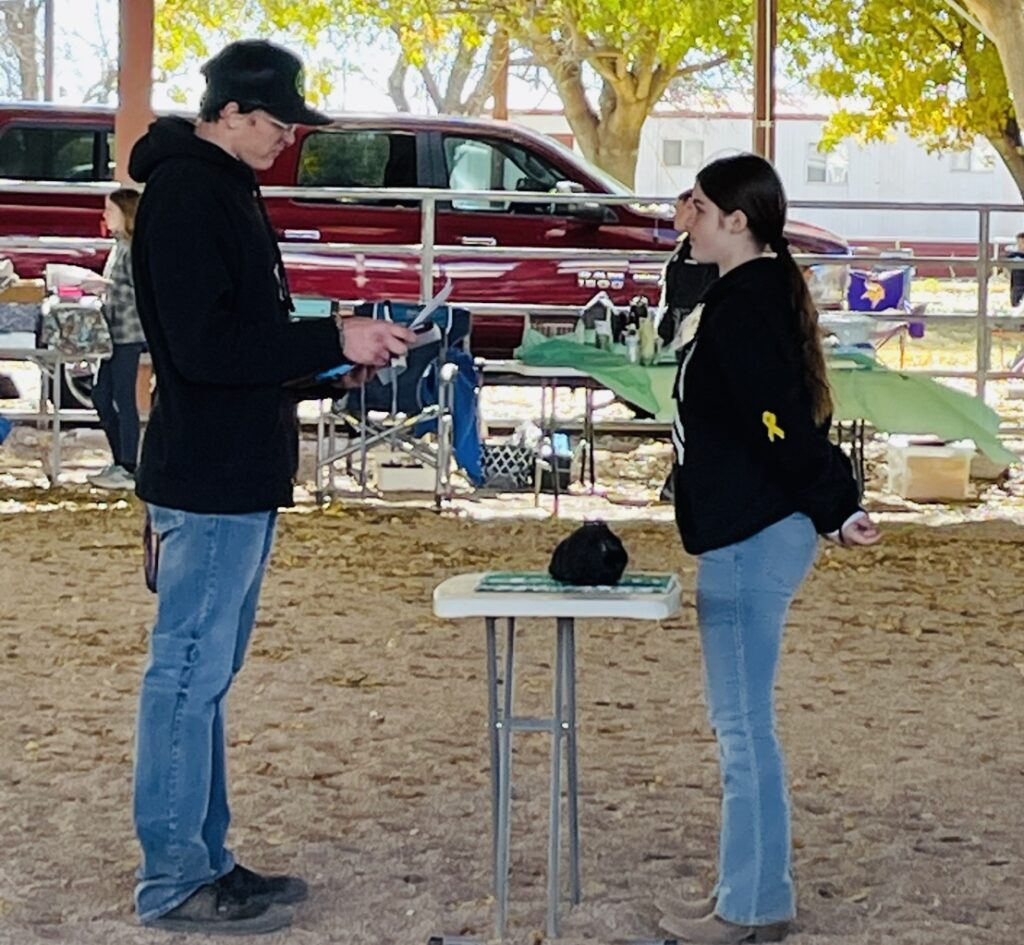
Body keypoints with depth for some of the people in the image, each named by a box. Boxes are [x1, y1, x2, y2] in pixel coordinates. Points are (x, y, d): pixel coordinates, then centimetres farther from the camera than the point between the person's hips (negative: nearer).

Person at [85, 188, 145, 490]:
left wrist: (105, 285, -20)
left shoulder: (134, 247, -13)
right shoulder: (120, 245, 14)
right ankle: (119, 462, 20)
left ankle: (128, 469, 2)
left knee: (123, 399, -5)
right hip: (114, 332, 10)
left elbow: (140, 292, -20)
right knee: (101, 397, 12)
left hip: (129, 334, -10)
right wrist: (98, 287, 11)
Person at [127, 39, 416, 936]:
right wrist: (333, 340, -19)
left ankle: (206, 860, 23)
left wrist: (341, 352, 9)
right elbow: (203, 344, -23)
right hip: (209, 480, -10)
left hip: (241, 477, 10)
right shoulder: (184, 195, -15)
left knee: (206, 675, 14)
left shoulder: (225, 189, 16)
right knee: (188, 675, -3)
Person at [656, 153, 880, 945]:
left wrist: (836, 507, -21)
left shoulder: (745, 309, -17)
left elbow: (784, 424, -24)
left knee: (743, 724, -2)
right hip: (750, 537, 11)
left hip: (751, 543, -11)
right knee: (743, 722, 16)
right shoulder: (759, 296, 14)